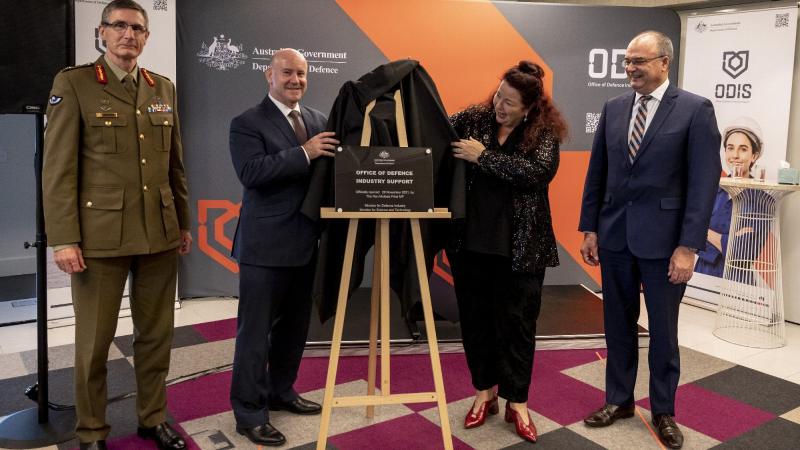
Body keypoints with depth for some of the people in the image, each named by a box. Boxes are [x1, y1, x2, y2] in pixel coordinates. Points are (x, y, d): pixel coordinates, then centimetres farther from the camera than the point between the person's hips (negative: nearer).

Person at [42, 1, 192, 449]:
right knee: (94, 341, 7)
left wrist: (183, 223, 14)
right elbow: (58, 168, -6)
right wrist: (64, 239, -11)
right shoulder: (73, 83, -1)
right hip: (100, 234, -4)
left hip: (159, 234, 4)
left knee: (157, 333, 12)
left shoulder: (164, 88, 12)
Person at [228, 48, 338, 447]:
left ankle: (281, 391, 36)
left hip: (305, 242, 7)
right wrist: (304, 153, -26)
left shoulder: (318, 120, 13)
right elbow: (251, 173, -21)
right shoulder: (247, 123, -6)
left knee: (294, 325, 18)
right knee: (255, 331, 2)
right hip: (265, 244, -6)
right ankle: (249, 413, 14)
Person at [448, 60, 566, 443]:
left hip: (520, 247, -2)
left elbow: (539, 171, -20)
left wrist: (484, 156, -19)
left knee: (517, 322, 6)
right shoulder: (473, 119, 4)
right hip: (470, 240, 3)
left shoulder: (544, 132, -4)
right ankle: (485, 393, 29)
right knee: (475, 318, 11)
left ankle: (517, 403, 22)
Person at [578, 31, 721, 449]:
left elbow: (704, 181, -10)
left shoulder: (695, 109, -7)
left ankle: (663, 411, 27)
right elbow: (597, 172, 9)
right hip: (615, 235, 4)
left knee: (663, 329, 9)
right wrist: (590, 228, 5)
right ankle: (619, 400, 30)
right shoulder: (613, 108, 6)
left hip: (662, 238, -4)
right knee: (618, 323, 13)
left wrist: (688, 246, -15)